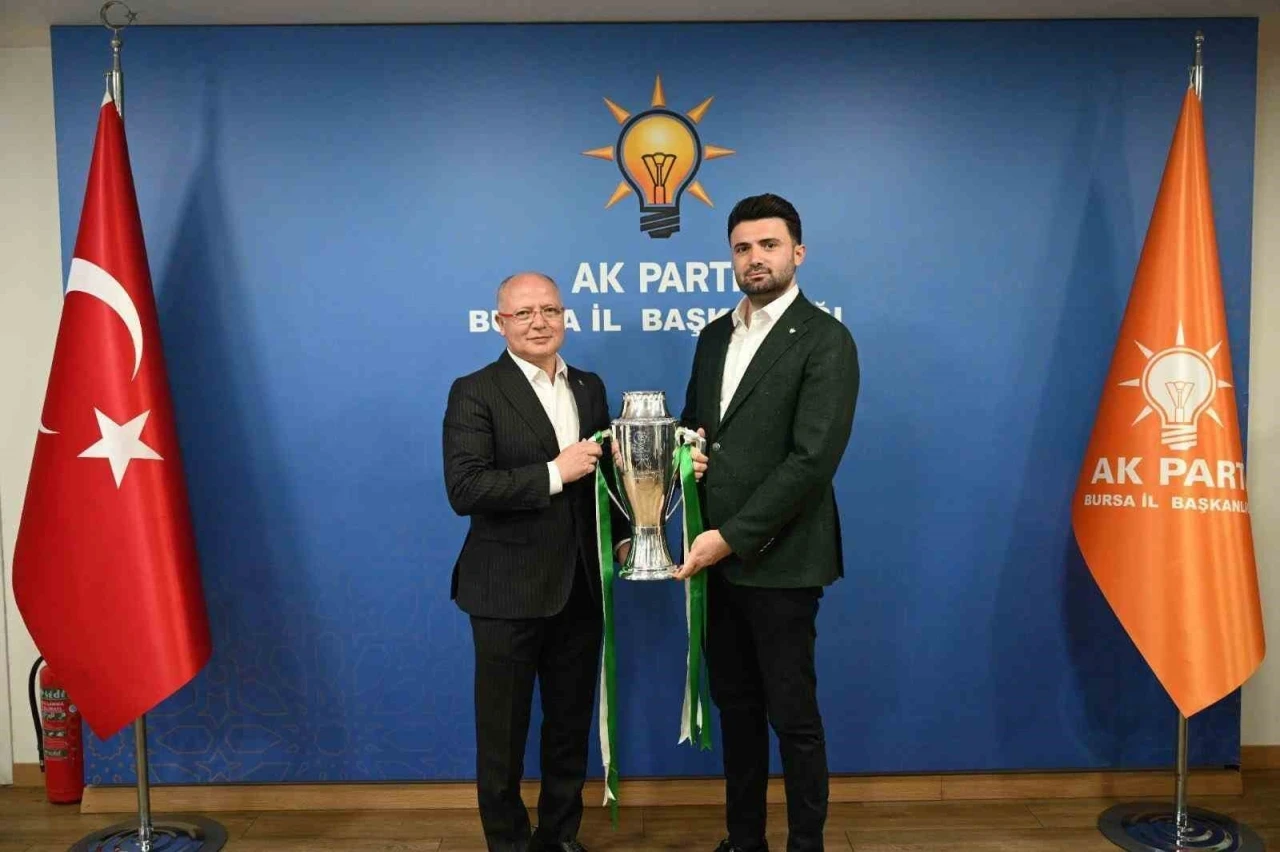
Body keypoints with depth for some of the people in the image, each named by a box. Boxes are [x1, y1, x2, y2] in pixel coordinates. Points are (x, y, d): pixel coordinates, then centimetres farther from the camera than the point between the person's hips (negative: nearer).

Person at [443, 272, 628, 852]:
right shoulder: (475, 393, -10)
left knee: (571, 726, 19)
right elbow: (464, 489, -20)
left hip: (581, 587, 5)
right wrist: (554, 473, -23)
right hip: (510, 591, -5)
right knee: (503, 733, 11)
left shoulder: (589, 387, 8)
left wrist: (622, 534, 2)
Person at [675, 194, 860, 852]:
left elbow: (813, 460, -18)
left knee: (792, 716, 7)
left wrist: (732, 537, -19)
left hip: (779, 561, -6)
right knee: (736, 707, 17)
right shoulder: (714, 336, 12)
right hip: (717, 555, 6)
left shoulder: (825, 341, -10)